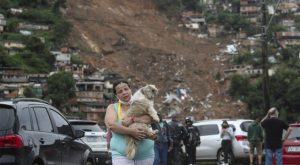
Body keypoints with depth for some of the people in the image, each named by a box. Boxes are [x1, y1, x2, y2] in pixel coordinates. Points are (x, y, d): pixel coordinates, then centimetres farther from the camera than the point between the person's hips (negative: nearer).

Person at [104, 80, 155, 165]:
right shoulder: (113, 107, 7)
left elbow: (151, 118, -7)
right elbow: (110, 124, -12)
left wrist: (133, 119, -21)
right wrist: (131, 131, -23)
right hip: (121, 154, -2)